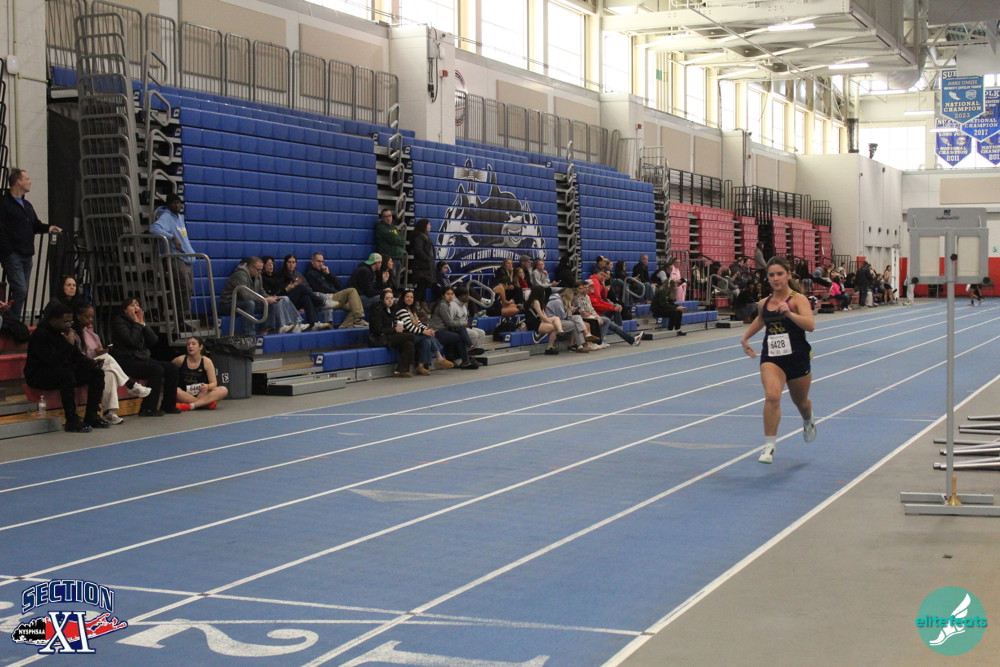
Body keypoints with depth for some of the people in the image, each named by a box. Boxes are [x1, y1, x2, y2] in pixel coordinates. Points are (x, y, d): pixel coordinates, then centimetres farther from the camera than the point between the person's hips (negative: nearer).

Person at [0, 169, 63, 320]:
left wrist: (48, 228, 2)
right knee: (20, 290, -17)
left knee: (22, 292, 8)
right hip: (13, 255, -9)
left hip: (26, 255, 9)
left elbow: (35, 225, 23)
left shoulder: (27, 205, 20)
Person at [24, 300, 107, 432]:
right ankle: (72, 421, -31)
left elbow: (76, 355, 15)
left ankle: (91, 416, -3)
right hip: (38, 376, -9)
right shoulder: (40, 334, -19)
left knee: (97, 372, -2)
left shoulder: (64, 331, 6)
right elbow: (53, 361, -30)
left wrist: (92, 363, -1)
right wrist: (69, 344, -25)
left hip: (64, 371, 9)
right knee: (66, 374, -38)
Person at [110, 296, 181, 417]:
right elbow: (132, 341, -20)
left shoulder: (139, 321, 15)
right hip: (126, 361, -8)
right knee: (157, 369, -28)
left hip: (142, 359, 9)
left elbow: (153, 341, 5)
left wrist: (143, 324, -3)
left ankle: (168, 406, 3)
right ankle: (148, 409, -25)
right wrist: (137, 324, -9)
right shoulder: (119, 321, -6)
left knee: (171, 368, -2)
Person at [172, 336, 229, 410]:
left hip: (201, 394, 1)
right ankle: (207, 403, -29)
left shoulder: (207, 362, -4)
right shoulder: (180, 360, -3)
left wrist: (207, 387, -29)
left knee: (223, 390, -24)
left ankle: (190, 406, -37)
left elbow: (214, 383, -6)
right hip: (184, 395, -1)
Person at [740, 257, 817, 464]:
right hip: (771, 357, 2)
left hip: (797, 356, -2)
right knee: (772, 396, -24)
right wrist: (745, 338, 25)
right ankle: (769, 446, -19)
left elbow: (810, 325, -27)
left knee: (800, 401, 20)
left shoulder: (798, 299, -11)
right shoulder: (763, 303, 3)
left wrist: (789, 313, -38)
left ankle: (809, 421, 58)